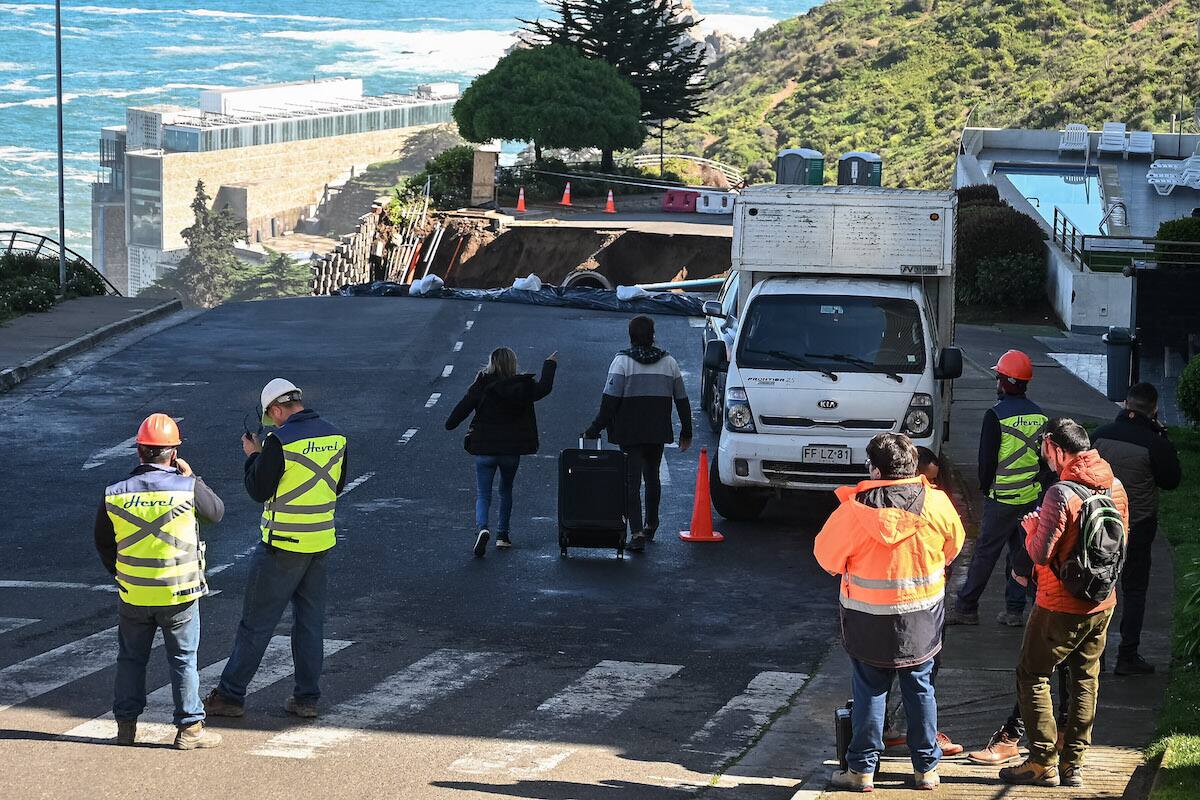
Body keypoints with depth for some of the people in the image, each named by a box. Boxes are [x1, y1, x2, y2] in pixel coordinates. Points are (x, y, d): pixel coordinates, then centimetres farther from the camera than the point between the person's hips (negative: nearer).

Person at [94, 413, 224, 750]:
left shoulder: (114, 494, -6)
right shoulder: (187, 489, -15)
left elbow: (103, 542, 7)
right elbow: (216, 512, 5)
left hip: (132, 595, 2)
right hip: (179, 594, -2)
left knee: (131, 658, 17)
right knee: (183, 659, 9)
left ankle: (126, 724, 21)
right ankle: (190, 728, 11)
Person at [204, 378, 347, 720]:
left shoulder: (280, 441, -17)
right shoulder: (335, 436, 3)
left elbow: (259, 490, -11)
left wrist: (254, 456, 5)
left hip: (283, 546, -6)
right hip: (322, 542, 6)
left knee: (256, 622, 2)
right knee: (310, 621, 13)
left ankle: (231, 695, 9)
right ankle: (307, 698, 15)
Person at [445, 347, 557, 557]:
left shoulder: (482, 386, -9)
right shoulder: (522, 386, -5)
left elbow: (464, 406, -6)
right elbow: (544, 388, 7)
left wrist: (450, 424, 12)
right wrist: (550, 365, 22)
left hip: (484, 448, -2)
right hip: (511, 450, 2)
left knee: (483, 495, 1)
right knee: (506, 491, 23)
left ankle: (481, 529, -26)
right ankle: (503, 535, 24)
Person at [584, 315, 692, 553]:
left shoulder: (623, 361, -8)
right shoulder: (669, 362, 5)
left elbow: (610, 401, -14)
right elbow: (682, 401, 10)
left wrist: (594, 430, -9)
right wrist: (686, 432, 20)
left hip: (630, 433, -4)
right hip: (658, 433, 4)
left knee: (632, 481, -4)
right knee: (652, 477, 21)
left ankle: (637, 532, -14)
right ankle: (650, 526, 34)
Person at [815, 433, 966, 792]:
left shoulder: (855, 509, -18)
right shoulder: (936, 503, -9)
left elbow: (826, 555, -8)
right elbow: (953, 546, 8)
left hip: (870, 622, -2)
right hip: (922, 619, 2)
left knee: (869, 691, 10)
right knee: (920, 688, 14)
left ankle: (862, 769, 14)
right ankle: (926, 767, 20)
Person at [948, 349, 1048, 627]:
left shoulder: (996, 415, -13)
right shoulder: (1039, 415, 6)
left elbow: (986, 458, -9)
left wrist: (985, 487, 6)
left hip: (1002, 498, -6)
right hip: (1032, 497, 6)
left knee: (985, 552, 0)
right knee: (1022, 552, 12)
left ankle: (966, 607, 5)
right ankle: (1015, 610, 14)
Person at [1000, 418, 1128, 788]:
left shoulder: (1061, 493, -22)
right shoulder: (1115, 487, 2)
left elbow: (1041, 554, -21)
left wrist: (1031, 527, -3)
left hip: (1061, 606, -7)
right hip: (1102, 604, 7)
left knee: (1032, 676, 5)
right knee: (1085, 681, 14)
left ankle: (1044, 764, 3)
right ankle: (1073, 764, 16)